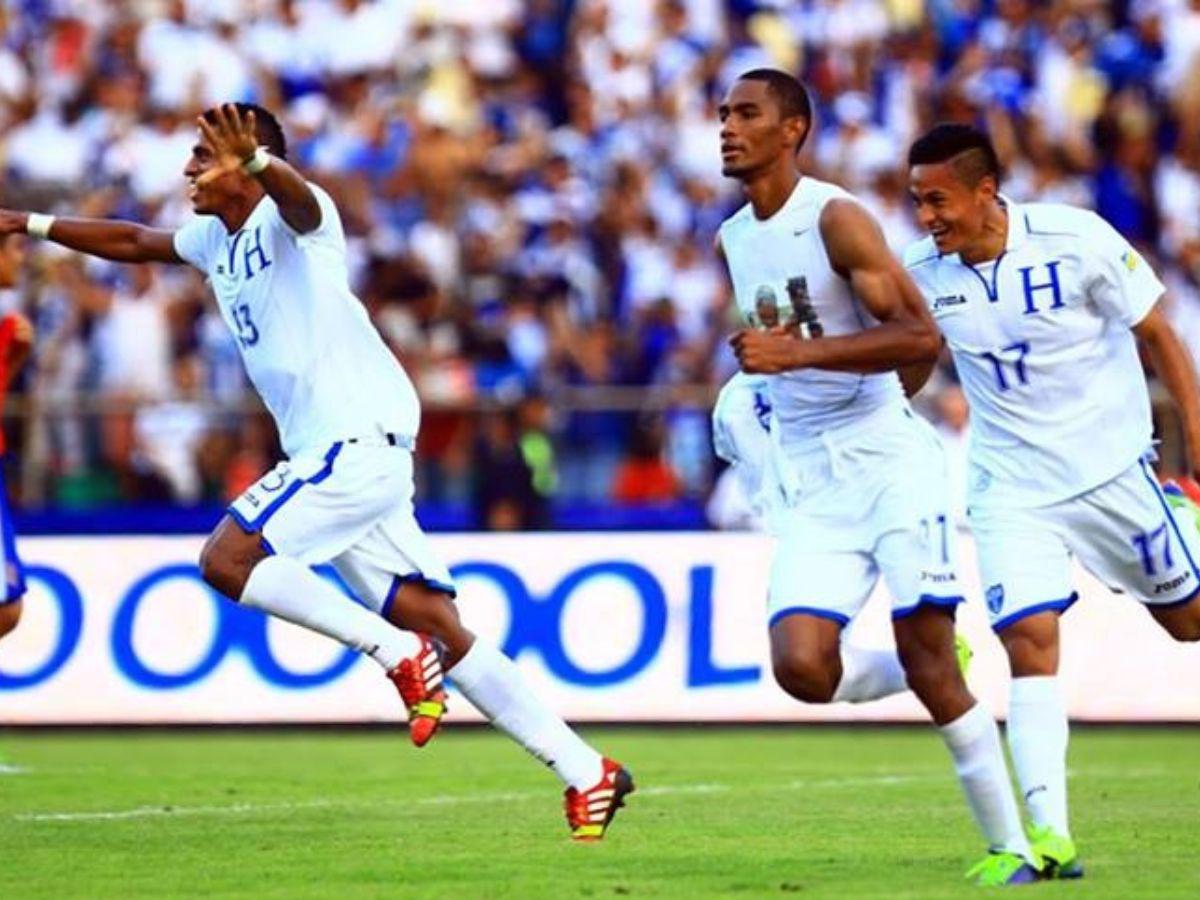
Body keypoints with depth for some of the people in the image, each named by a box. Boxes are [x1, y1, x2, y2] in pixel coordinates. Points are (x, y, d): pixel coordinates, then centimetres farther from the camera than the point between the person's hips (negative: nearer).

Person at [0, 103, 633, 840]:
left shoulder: (290, 219, -9)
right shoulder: (216, 240, 18)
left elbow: (295, 195, -34)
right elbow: (131, 242, 35)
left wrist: (257, 161, -56)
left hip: (360, 440, -9)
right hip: (330, 452, 9)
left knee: (229, 560, -18)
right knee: (441, 630, 4)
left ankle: (398, 652, -13)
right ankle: (587, 772, 3)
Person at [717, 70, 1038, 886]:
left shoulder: (836, 219, -10)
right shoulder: (734, 239, 13)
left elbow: (922, 337, -20)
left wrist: (796, 353, -25)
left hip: (889, 459, -6)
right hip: (811, 483, 6)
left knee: (928, 661, -11)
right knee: (802, 667, -14)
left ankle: (1013, 846, 0)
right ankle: (925, 674, 17)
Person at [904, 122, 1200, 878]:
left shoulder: (1077, 240, -17)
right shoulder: (924, 274, -7)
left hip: (1111, 468, -1)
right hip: (1011, 488, 1)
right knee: (1029, 639, -14)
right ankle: (1049, 834, -16)